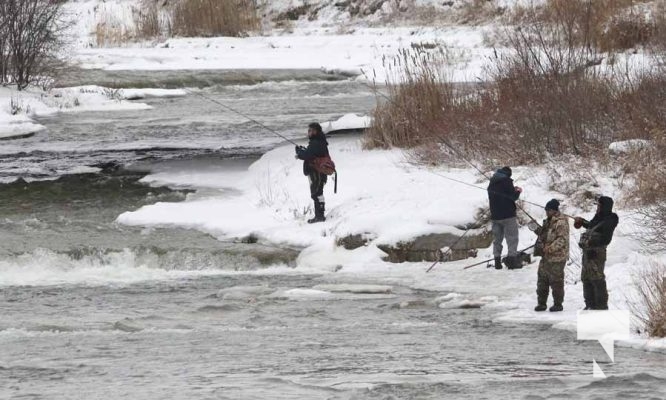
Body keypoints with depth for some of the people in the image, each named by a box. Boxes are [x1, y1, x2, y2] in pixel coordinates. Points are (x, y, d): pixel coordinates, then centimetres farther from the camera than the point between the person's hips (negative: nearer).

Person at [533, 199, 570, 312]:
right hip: (546, 257, 9)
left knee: (556, 281, -1)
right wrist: (539, 231, 8)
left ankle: (558, 304, 8)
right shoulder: (548, 221, 16)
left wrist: (550, 248, -26)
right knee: (542, 279, 11)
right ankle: (541, 303, 19)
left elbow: (562, 239, -21)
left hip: (557, 257, -9)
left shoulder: (561, 222, -14)